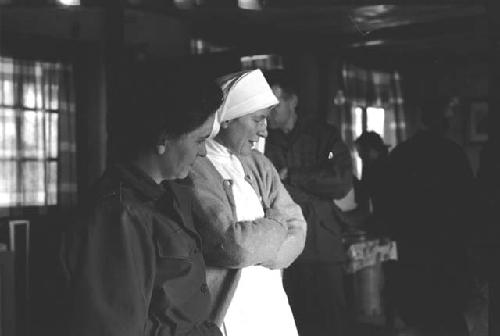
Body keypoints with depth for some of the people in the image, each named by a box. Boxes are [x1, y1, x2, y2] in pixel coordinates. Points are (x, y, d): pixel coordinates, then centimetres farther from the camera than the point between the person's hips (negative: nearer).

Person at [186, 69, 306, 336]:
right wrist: (276, 221, -7)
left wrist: (255, 250, -16)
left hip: (274, 307, 7)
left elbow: (296, 231, 2)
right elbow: (235, 246, -26)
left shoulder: (259, 164, 7)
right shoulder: (197, 171, -18)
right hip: (230, 313, -6)